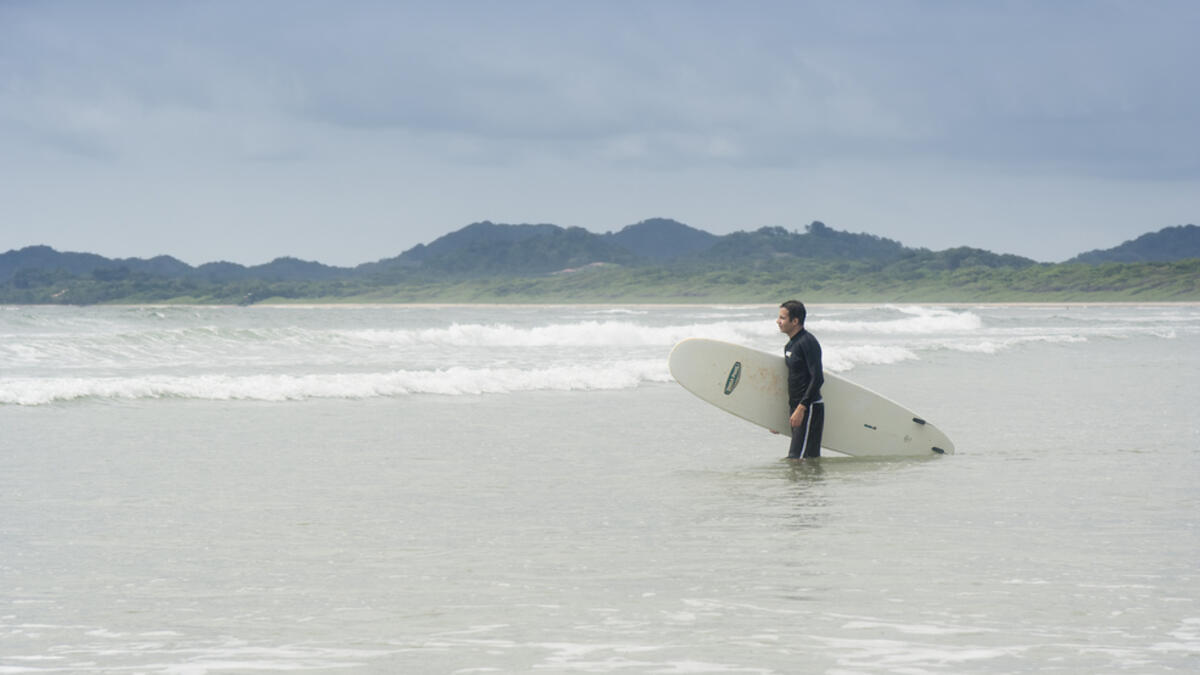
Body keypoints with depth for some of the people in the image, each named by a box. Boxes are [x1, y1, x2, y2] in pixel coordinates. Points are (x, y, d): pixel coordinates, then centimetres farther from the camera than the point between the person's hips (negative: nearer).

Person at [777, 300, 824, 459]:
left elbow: (817, 378, -21)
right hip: (797, 407, 10)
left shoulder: (808, 342, -14)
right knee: (811, 458, 11)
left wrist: (801, 408, -26)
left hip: (810, 408, -10)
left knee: (796, 459, -16)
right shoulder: (790, 345, 16)